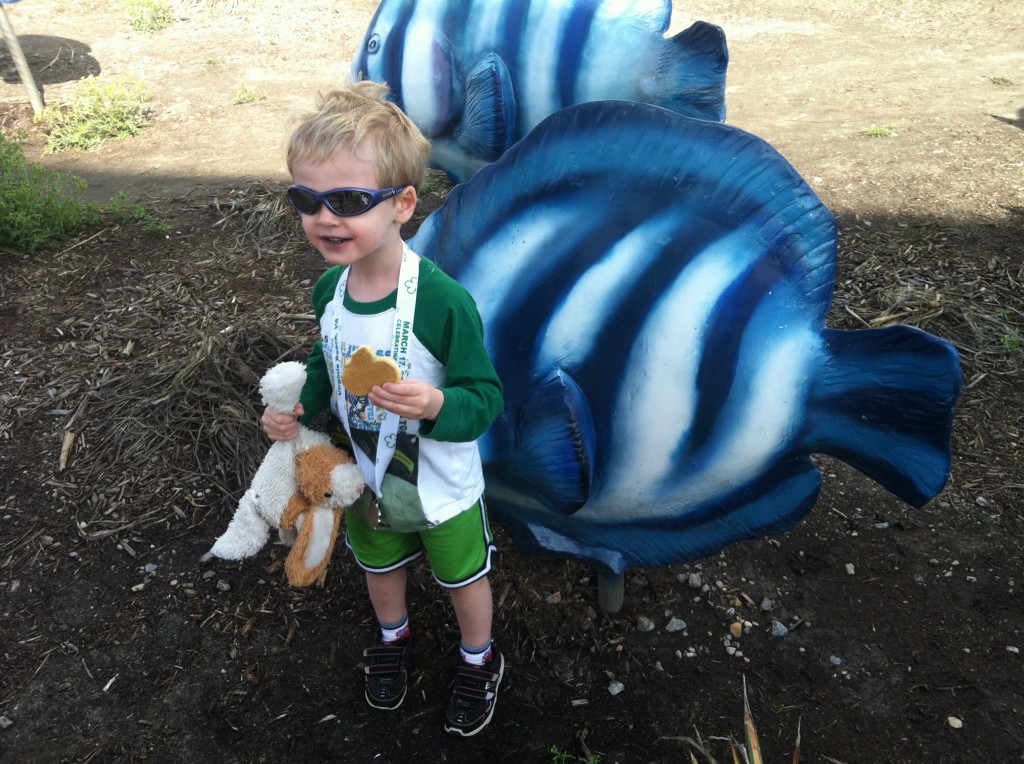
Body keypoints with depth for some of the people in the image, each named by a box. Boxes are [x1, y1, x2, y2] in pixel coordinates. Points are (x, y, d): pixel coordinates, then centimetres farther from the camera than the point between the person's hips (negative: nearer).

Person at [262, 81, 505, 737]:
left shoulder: (443, 302, -33)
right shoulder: (329, 289, -13)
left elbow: (486, 397, -25)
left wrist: (436, 404, -44)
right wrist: (300, 408, -9)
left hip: (443, 487, -5)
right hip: (366, 479, 5)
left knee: (463, 580, 21)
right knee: (380, 567, 30)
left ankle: (479, 660, 52)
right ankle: (393, 637, 62)